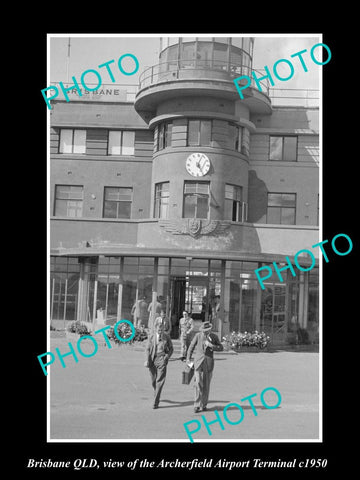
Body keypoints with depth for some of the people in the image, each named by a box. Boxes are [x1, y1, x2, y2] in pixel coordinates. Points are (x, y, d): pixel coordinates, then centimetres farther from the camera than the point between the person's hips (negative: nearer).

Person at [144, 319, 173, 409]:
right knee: (153, 380, 11)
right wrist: (147, 360, -6)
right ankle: (156, 394, 38)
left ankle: (156, 401, -10)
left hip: (162, 359, -2)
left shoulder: (166, 336, 4)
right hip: (152, 358, 2)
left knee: (160, 380, -10)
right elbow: (147, 349, 5)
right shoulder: (151, 336, 3)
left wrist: (167, 356, -4)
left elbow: (171, 348, 12)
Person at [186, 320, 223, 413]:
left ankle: (203, 404, 18)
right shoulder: (198, 335, -3)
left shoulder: (214, 336, 1)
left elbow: (221, 348, 3)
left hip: (209, 363, 2)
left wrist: (211, 345, -13)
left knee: (206, 385, 6)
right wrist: (188, 358, 10)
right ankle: (197, 405, -8)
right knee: (198, 383, -11)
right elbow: (191, 347, 7)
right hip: (199, 362, -2)